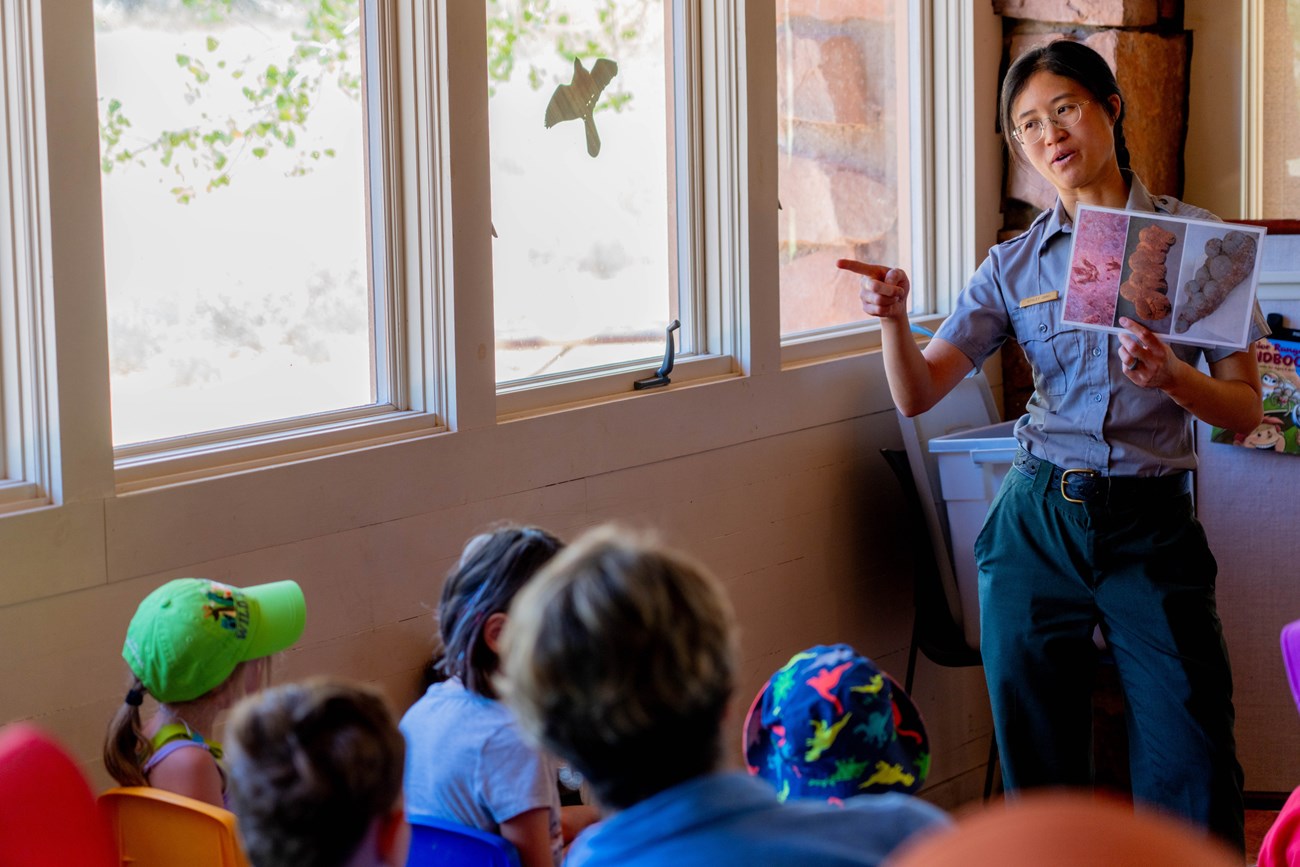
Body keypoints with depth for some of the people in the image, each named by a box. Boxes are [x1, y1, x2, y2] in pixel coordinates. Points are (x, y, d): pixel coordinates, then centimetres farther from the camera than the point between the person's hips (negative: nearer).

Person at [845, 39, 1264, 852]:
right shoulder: (1015, 265, 7)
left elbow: (1244, 408, 2)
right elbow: (918, 394, -1)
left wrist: (1172, 376, -18)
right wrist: (894, 318, -20)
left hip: (1153, 526, -2)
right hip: (1038, 528, 2)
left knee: (1192, 777, -7)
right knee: (1042, 773, 7)